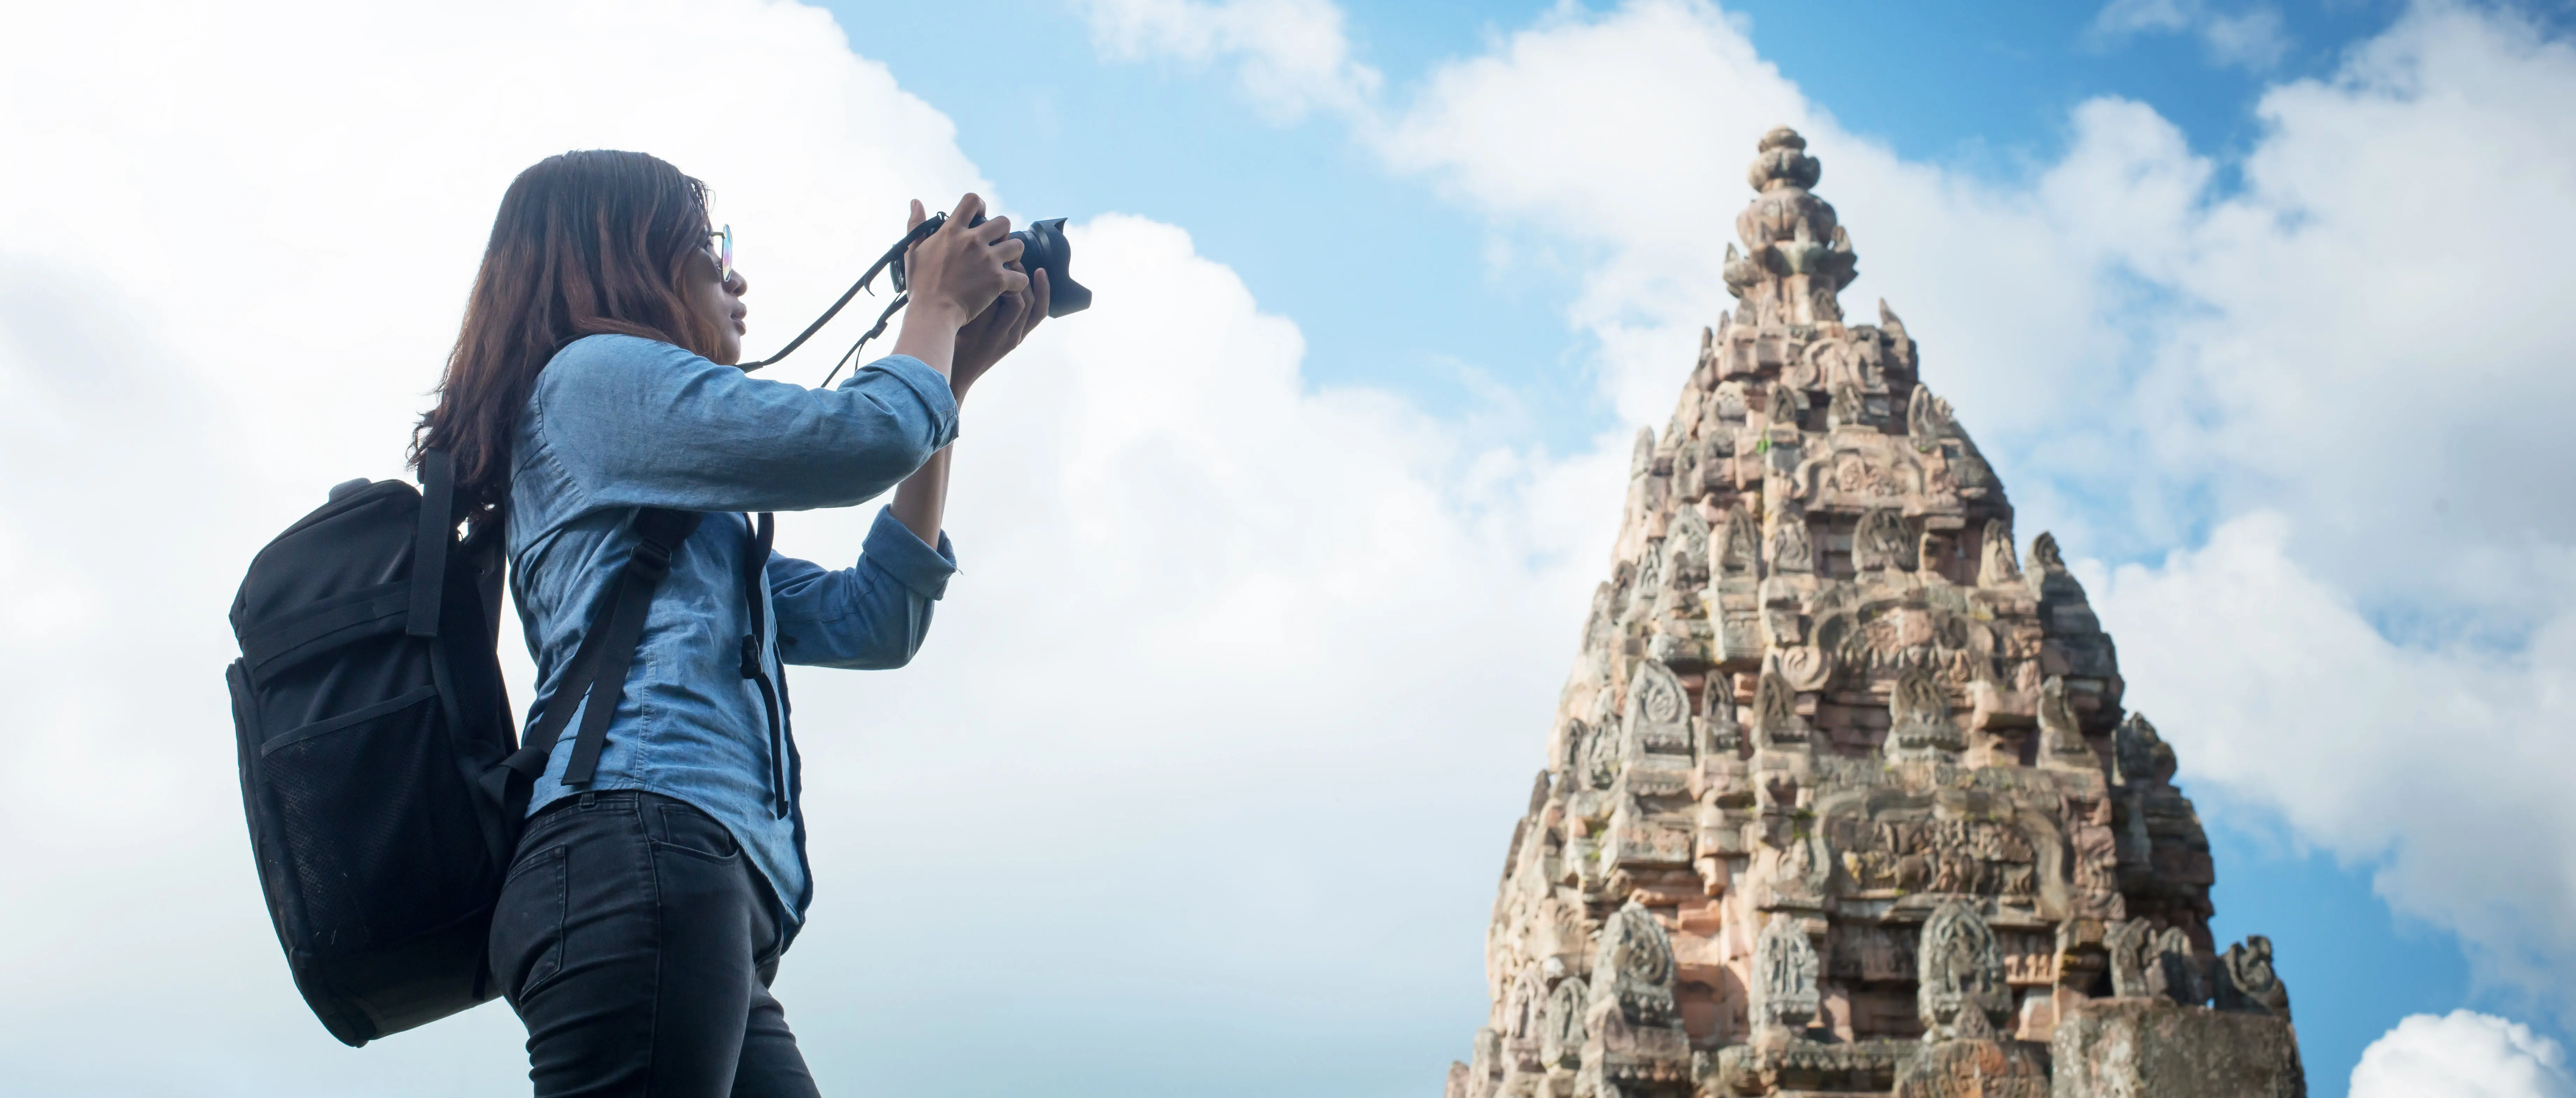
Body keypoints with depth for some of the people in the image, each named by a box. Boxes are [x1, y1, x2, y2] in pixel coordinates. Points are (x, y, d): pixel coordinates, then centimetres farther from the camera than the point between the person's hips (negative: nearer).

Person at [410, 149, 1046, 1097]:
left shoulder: (682, 517, 35)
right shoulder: (594, 374, 8)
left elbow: (869, 621, 26)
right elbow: (866, 438, -2)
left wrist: (956, 375, 29)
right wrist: (937, 309, 19)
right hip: (639, 848, -9)